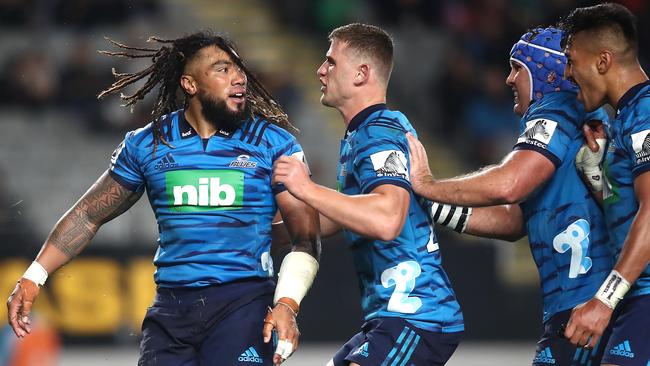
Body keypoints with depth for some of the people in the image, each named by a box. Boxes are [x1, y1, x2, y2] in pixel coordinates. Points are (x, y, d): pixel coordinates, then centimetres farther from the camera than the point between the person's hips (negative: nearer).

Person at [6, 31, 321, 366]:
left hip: (243, 303, -2)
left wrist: (286, 304, -15)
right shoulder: (147, 145, 8)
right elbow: (88, 216, 16)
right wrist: (34, 276, 7)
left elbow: (306, 239, -1)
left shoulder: (274, 143, 1)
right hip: (170, 308, 2)